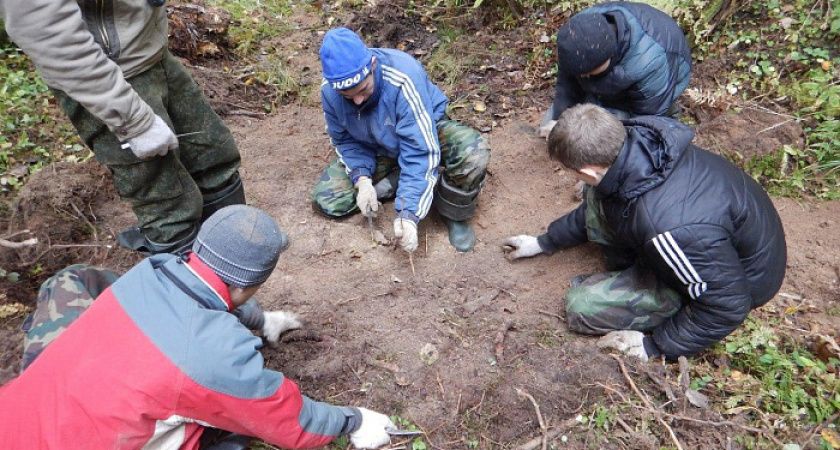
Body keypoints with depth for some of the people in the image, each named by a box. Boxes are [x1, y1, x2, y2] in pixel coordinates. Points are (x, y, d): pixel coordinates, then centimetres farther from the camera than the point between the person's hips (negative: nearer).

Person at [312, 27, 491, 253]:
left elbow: (421, 151, -37)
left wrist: (409, 213, -43)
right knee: (325, 199, -11)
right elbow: (344, 139, -7)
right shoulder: (329, 90, -22)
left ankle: (454, 213, -8)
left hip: (425, 132, -4)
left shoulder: (403, 79, -37)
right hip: (376, 149, 4)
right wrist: (362, 178, -25)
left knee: (474, 152, -36)